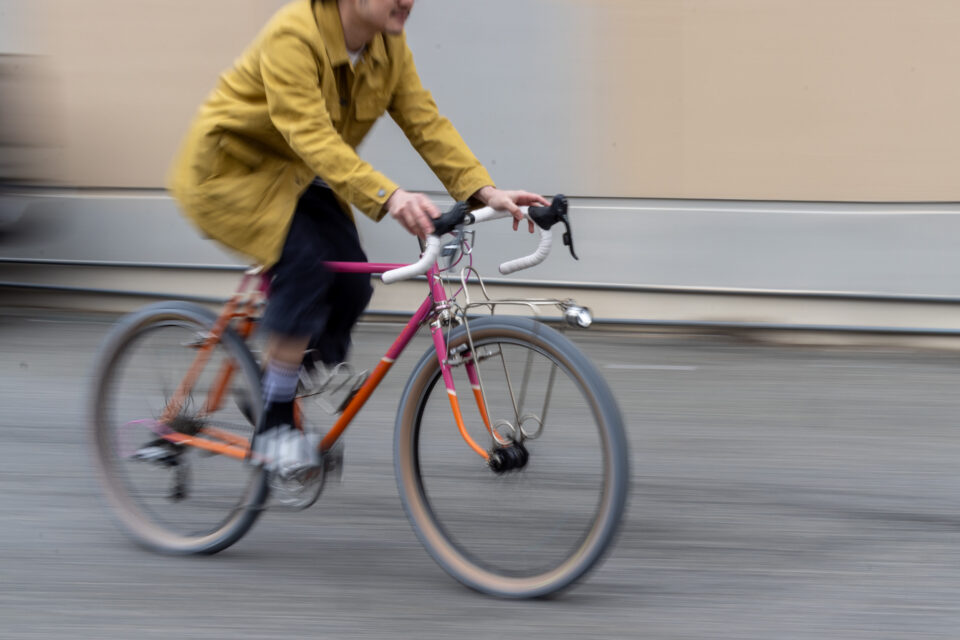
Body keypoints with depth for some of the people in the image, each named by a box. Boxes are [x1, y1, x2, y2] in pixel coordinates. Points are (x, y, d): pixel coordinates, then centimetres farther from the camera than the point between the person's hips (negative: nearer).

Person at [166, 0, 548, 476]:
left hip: (298, 177, 7)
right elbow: (312, 137, -39)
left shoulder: (389, 48, -8)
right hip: (232, 167, -7)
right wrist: (388, 197, -51)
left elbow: (425, 122, -10)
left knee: (351, 283, -13)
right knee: (305, 260, -28)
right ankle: (274, 425, -18)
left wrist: (485, 191, -24)